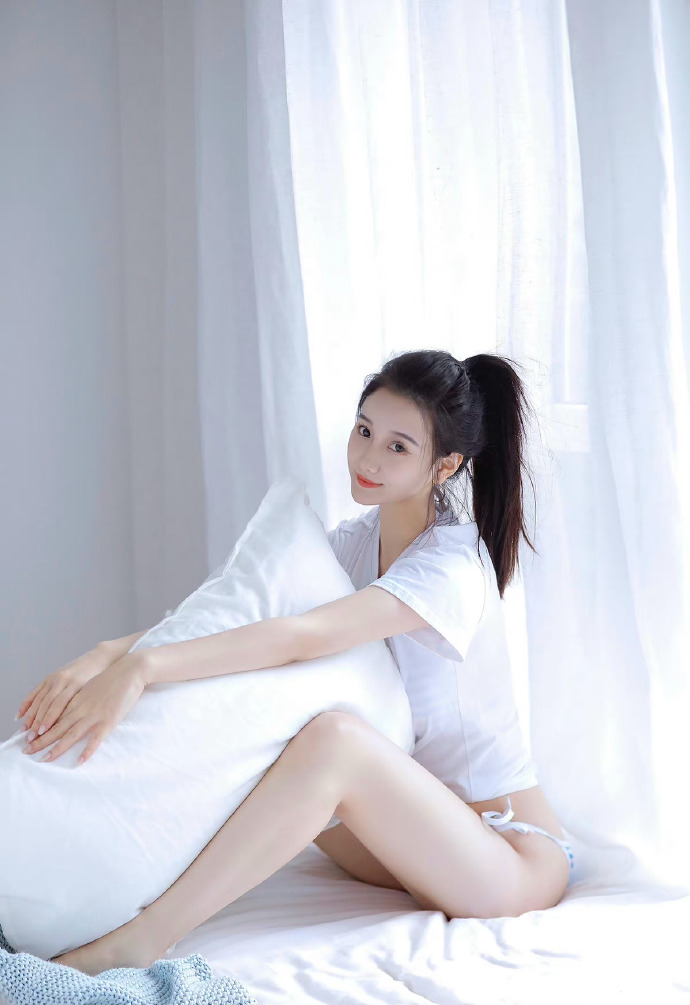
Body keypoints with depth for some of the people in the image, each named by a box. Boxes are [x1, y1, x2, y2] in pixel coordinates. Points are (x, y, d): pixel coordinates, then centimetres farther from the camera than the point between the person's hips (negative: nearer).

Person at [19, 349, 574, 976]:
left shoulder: (453, 563, -20)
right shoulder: (359, 539, 4)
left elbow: (307, 636, -34)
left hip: (514, 857, -8)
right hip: (420, 834, 8)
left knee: (333, 737, -32)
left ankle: (135, 945, -31)